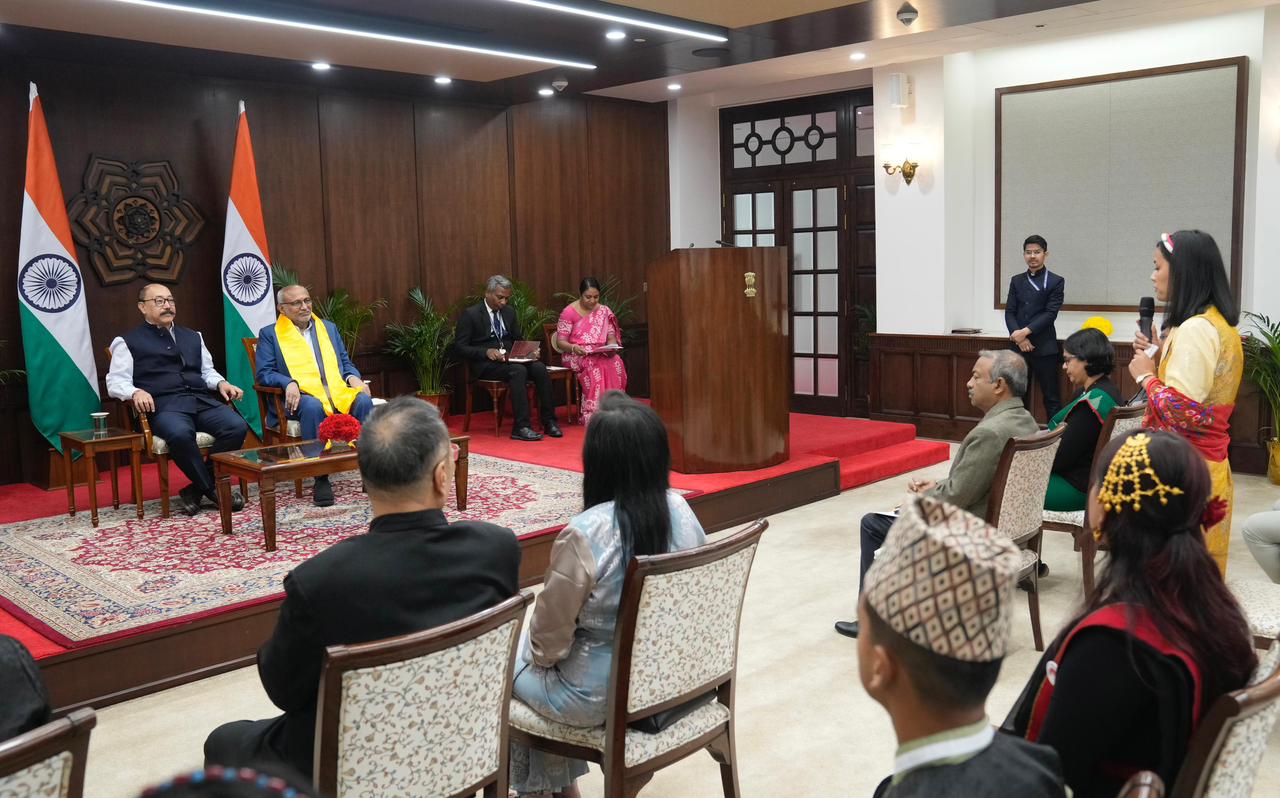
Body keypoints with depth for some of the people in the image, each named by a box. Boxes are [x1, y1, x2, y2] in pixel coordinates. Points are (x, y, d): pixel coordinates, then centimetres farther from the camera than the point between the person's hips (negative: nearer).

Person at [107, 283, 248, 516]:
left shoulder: (193, 337, 29)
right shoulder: (128, 342, 13)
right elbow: (116, 382, 4)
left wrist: (221, 383, 7)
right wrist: (136, 392, -18)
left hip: (202, 400, 5)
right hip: (164, 405, -5)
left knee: (237, 427, -27)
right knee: (180, 434, -40)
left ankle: (197, 489, -16)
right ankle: (214, 490, -19)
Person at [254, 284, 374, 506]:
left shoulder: (329, 327, 23)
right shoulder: (269, 334, 11)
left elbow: (346, 363, 23)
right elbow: (263, 373, 3)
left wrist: (353, 377, -1)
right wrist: (289, 384, -17)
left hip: (337, 391, 3)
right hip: (300, 396, -3)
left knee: (363, 401, -29)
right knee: (313, 407, -39)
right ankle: (320, 478, -33)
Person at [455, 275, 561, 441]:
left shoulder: (509, 312, 15)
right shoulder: (470, 314, -3)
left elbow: (518, 340, 22)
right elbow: (459, 347, -7)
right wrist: (487, 352, -21)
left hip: (510, 359, 6)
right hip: (485, 364, -6)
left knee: (539, 367, -23)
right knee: (518, 371, -34)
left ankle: (549, 421, -21)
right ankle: (521, 427, -35)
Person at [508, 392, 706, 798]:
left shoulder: (582, 535, -29)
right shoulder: (680, 509, -11)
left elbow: (550, 641, -17)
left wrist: (540, 655, 7)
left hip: (597, 695, -6)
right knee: (530, 635, 28)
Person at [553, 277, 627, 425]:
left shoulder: (604, 311, 9)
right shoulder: (569, 312, -4)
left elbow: (611, 337, 9)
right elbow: (560, 342, -5)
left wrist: (612, 346, -16)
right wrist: (574, 348, -26)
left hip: (601, 354, 4)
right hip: (576, 355, -4)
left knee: (616, 363, -30)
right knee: (595, 365, -37)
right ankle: (592, 414, -36)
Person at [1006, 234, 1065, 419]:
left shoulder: (1056, 282, 0)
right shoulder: (1016, 281, 13)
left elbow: (1050, 313, -8)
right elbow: (1009, 312, 5)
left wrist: (1025, 332, -16)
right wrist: (1018, 337, -10)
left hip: (1044, 347, -4)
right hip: (1018, 346, 4)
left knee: (1051, 397, -2)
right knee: (1018, 395, 7)